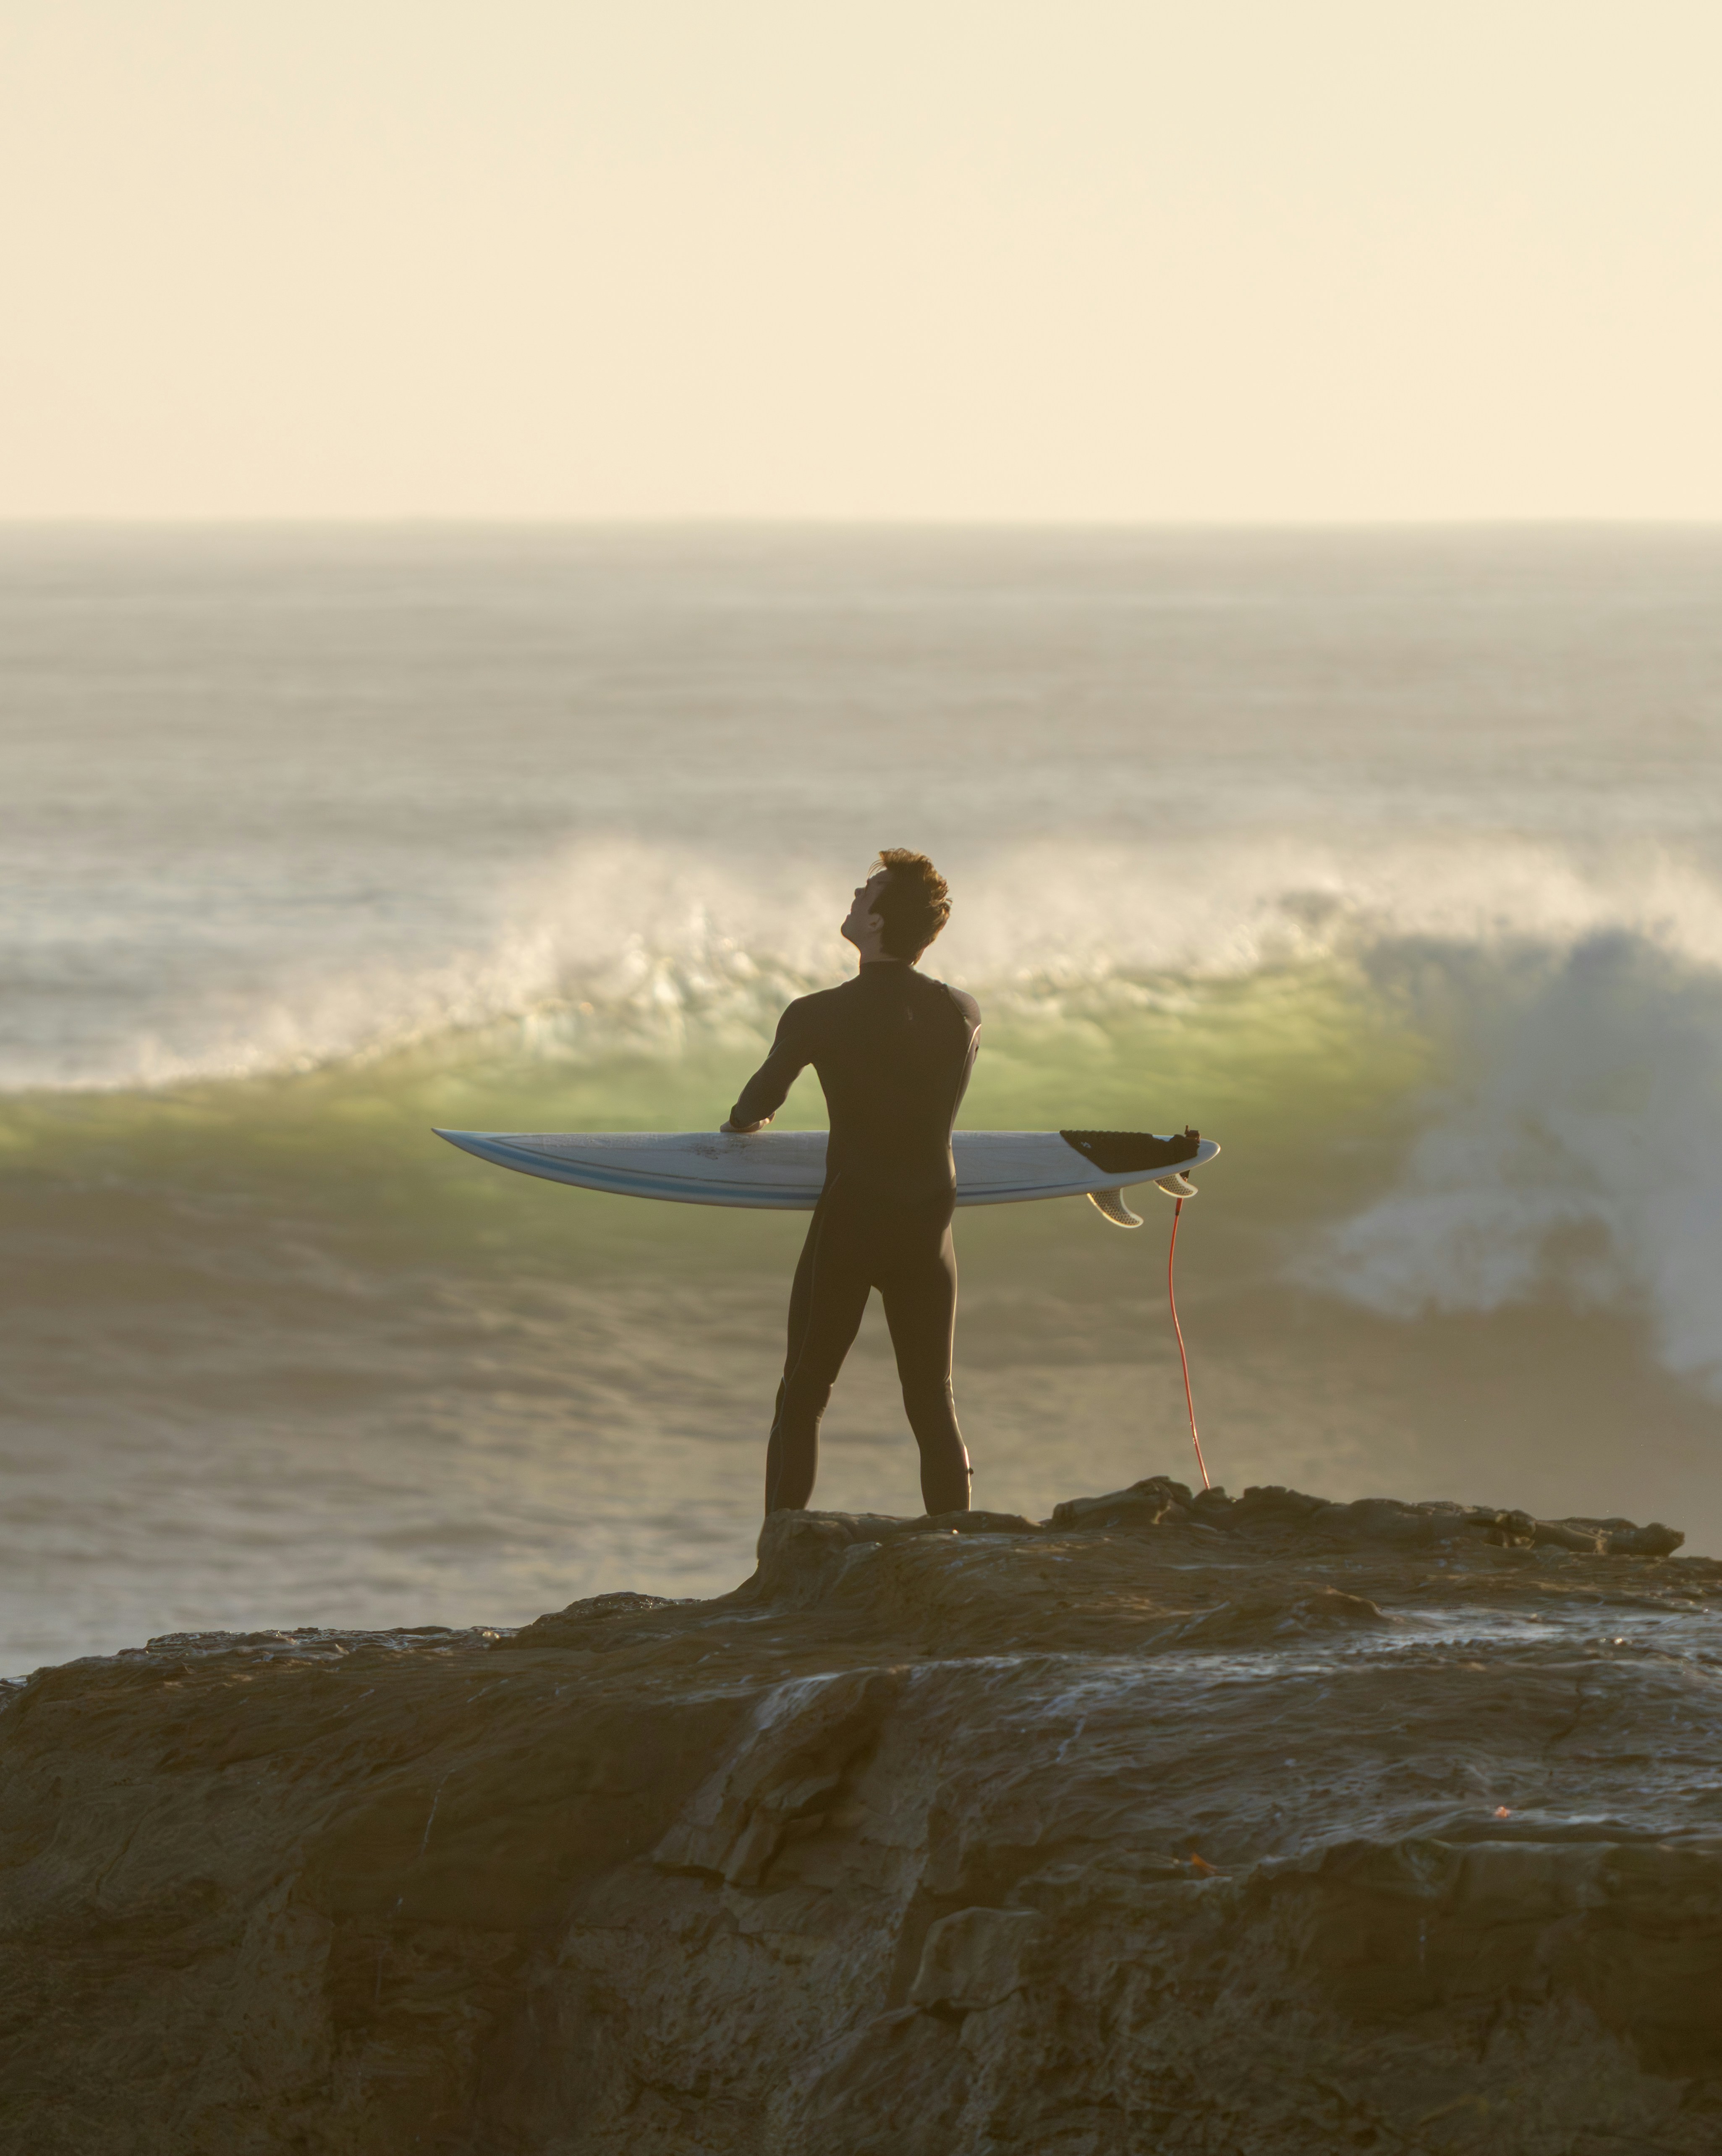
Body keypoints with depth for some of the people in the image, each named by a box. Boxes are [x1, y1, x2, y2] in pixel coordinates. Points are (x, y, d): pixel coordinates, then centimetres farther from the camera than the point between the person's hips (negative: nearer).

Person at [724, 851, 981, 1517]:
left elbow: (756, 1107, 3)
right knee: (933, 1405, 11)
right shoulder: (965, 1014, -2)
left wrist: (744, 1121, 27)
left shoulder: (818, 1017, -13)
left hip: (848, 1223, -3)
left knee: (801, 1400, 8)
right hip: (930, 1228, 3)